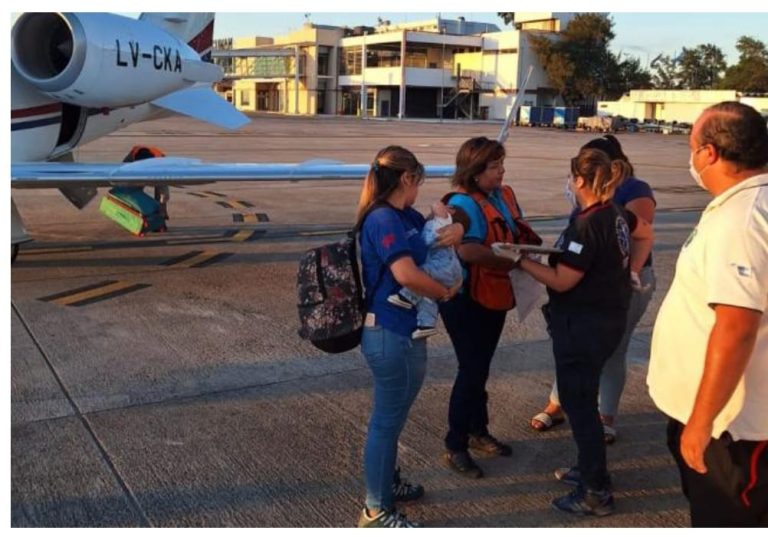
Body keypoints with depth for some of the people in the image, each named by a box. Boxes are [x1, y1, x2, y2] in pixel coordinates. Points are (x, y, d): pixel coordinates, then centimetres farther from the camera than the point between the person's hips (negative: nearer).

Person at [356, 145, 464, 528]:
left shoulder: (405, 216, 9)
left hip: (400, 332, 10)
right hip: (392, 336, -10)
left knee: (392, 415, 24)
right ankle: (376, 512, 17)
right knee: (388, 420, 2)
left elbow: (437, 232, 21)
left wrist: (455, 229, -3)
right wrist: (446, 293, -14)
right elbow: (406, 274, -31)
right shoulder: (384, 219, -20)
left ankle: (387, 482, 42)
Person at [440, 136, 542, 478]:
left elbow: (520, 233, 16)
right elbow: (469, 250, -35)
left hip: (494, 296, 8)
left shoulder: (505, 195, 4)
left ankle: (478, 432, 37)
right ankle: (454, 448, 12)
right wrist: (512, 260, -27)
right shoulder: (463, 204, -22)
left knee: (481, 367, 20)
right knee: (471, 370, -2)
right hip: (466, 299, -8)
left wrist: (531, 244, -5)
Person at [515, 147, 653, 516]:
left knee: (578, 403, 1)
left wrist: (521, 260, -12)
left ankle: (597, 493, 9)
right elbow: (645, 234, 25)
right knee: (582, 398, 22)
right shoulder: (616, 215, 5)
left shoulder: (587, 225, -24)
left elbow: (561, 281, -22)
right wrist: (627, 271, 21)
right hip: (608, 317, 10)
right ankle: (589, 469, 36)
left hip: (583, 325, -10)